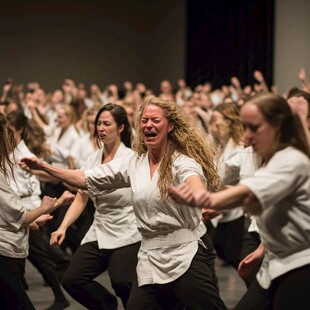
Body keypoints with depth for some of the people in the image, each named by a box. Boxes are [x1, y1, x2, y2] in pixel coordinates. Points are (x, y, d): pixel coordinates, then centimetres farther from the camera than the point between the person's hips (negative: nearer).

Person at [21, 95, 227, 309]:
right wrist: (44, 167, 7)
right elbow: (86, 179, 14)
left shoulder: (183, 162, -6)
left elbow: (195, 185, -29)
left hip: (185, 257, -5)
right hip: (150, 261, 5)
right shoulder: (133, 164, 10)